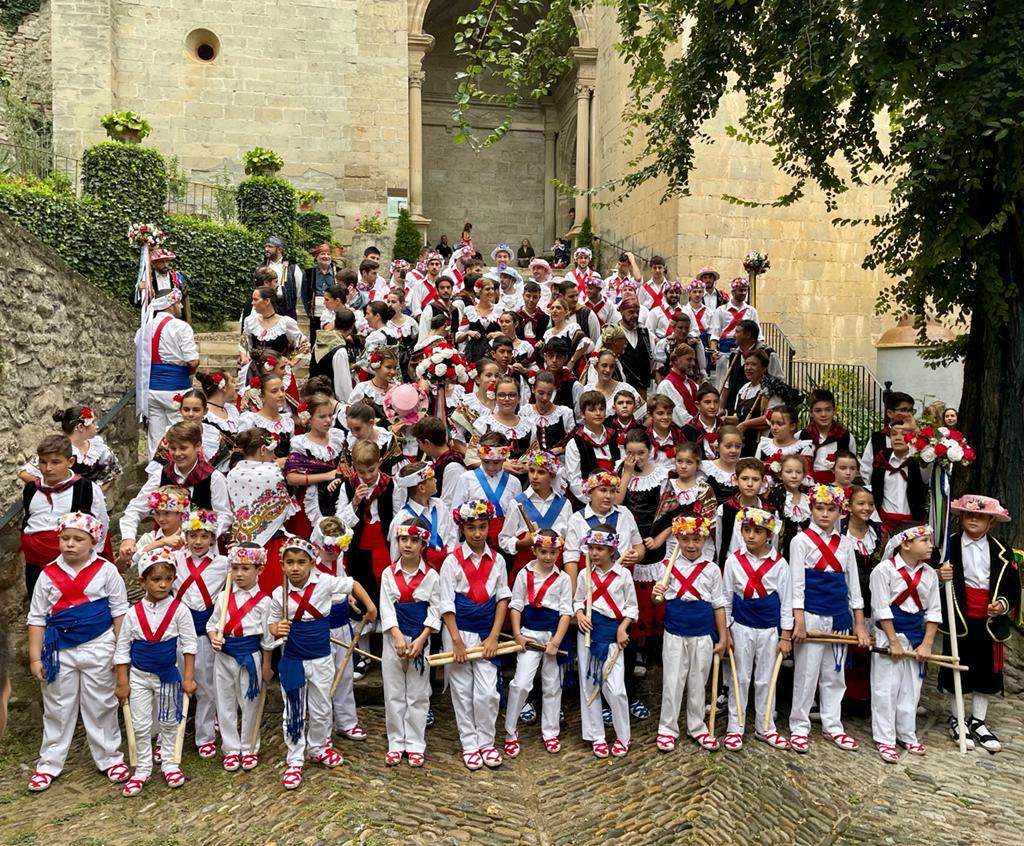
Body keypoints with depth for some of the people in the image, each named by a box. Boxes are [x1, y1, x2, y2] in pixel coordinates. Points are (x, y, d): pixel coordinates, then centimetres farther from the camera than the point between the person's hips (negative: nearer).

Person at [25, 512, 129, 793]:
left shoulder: (106, 570, -5)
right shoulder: (48, 574, 0)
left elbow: (120, 612, -1)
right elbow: (37, 618, 5)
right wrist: (35, 657, 2)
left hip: (98, 647, -2)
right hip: (60, 650, 2)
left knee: (100, 705, 9)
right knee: (57, 708, 13)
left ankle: (109, 758, 23)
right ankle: (49, 763, 27)